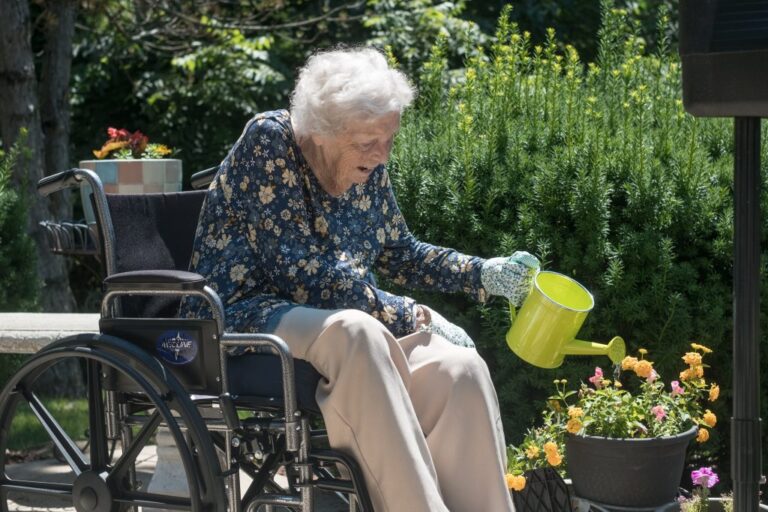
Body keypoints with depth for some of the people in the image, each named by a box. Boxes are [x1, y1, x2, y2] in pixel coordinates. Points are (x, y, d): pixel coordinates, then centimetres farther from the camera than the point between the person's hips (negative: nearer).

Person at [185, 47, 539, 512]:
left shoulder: (368, 166, 6)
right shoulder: (269, 142, -14)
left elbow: (399, 253, 21)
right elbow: (303, 274, -20)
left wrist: (483, 274, 8)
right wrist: (409, 317, -17)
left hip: (351, 326, 6)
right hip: (249, 317, -6)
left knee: (460, 368, -21)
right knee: (354, 331, -39)